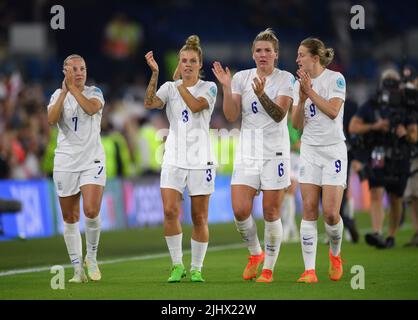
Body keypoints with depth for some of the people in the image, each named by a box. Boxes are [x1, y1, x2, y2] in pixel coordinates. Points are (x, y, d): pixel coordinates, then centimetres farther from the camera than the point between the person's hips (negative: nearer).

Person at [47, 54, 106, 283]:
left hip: (92, 161, -2)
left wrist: (73, 87, -16)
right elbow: (51, 120, -11)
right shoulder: (58, 95, 7)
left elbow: (91, 108, -19)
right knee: (70, 218, 3)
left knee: (91, 211, -19)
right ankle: (77, 268, 12)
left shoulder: (94, 92, 4)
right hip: (65, 162, 2)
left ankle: (91, 256, 4)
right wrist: (64, 91, -15)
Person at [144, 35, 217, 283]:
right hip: (174, 158, 2)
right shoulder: (170, 87, 7)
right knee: (170, 211, -12)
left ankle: (196, 269, 12)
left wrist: (179, 82, -9)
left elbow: (195, 106, -18)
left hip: (200, 160, -1)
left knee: (200, 217, 1)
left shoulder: (209, 87, 1)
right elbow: (150, 103, -12)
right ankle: (177, 265, 1)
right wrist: (155, 74, -20)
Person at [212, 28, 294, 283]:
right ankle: (255, 254, 19)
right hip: (247, 152, 3)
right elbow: (232, 116, 1)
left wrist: (261, 94, -28)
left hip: (275, 152, -3)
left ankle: (268, 269, 10)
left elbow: (279, 114, -13)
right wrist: (226, 87, -11)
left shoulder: (286, 79, -2)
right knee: (240, 211, -7)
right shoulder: (241, 78, 6)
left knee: (271, 213, -2)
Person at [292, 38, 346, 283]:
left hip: (334, 150, -4)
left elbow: (333, 111, -18)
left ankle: (335, 254, 21)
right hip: (309, 150, 4)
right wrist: (301, 99, -13)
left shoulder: (336, 79, -7)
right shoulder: (299, 83, 7)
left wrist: (310, 91, -18)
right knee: (309, 210, -5)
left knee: (331, 213, -9)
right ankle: (309, 270, -6)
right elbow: (297, 124, 2)